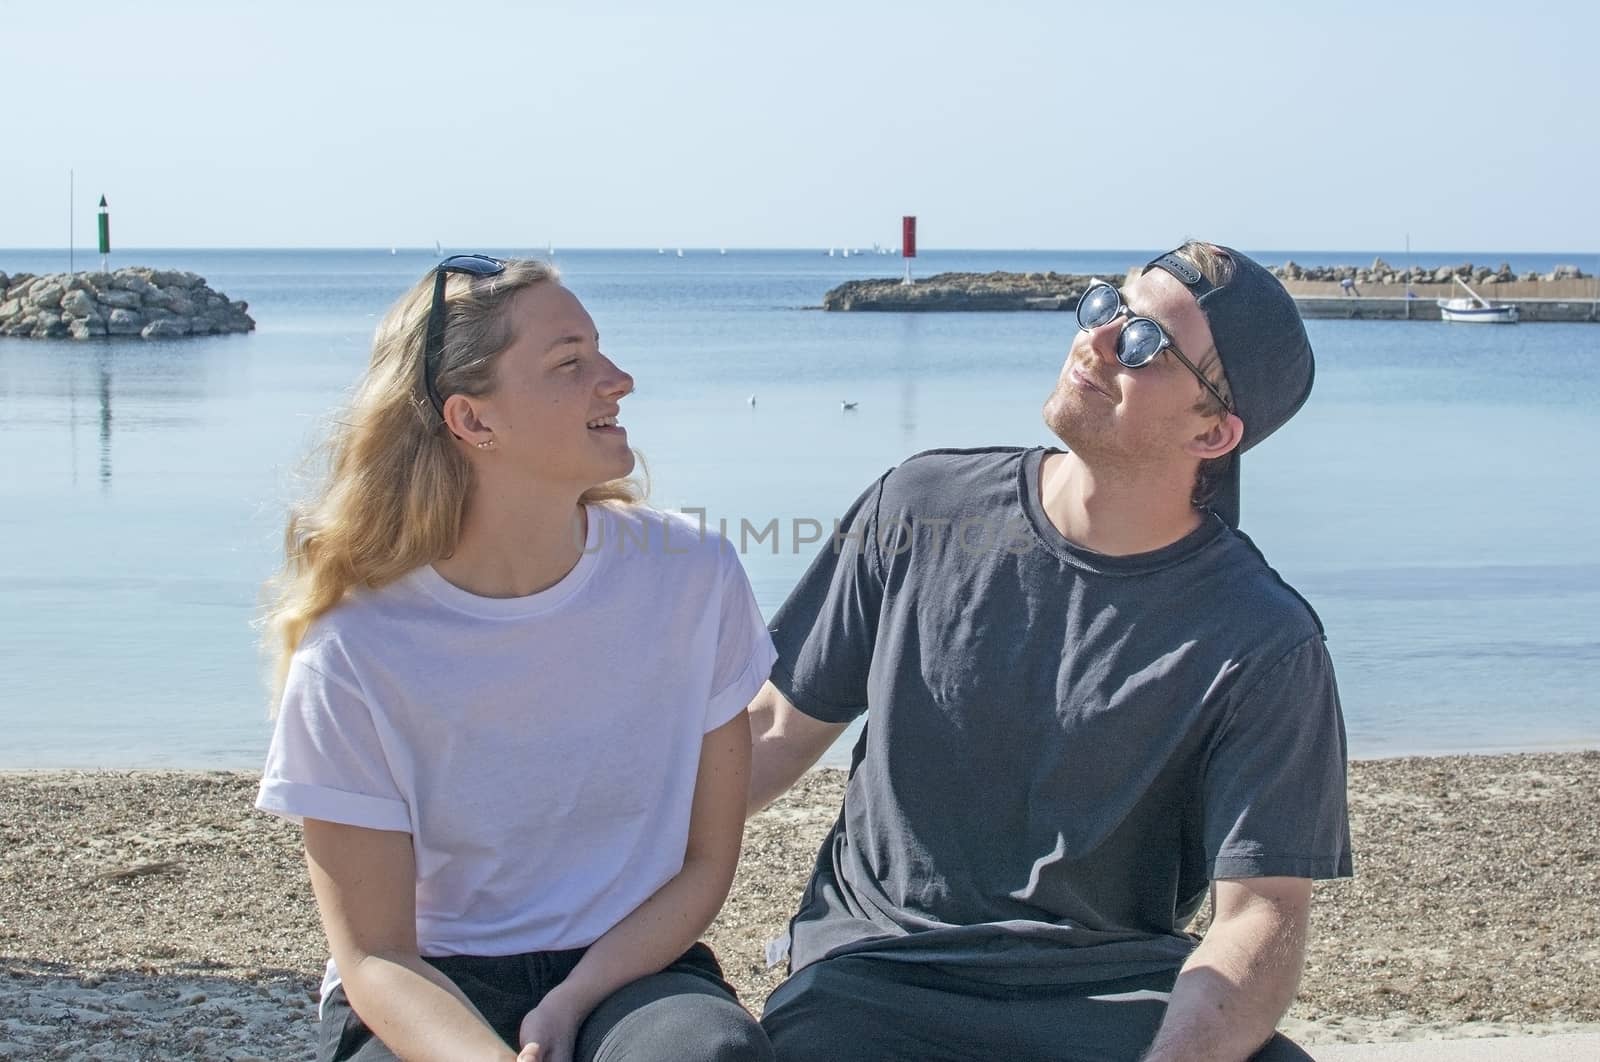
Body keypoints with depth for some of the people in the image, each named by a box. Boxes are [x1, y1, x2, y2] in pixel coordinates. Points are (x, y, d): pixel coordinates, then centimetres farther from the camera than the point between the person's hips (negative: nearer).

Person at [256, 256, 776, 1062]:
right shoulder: (352, 654, -11)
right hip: (435, 994, -1)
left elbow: (705, 862, 1)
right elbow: (375, 954, -10)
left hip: (628, 968, 1)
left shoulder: (691, 577, -5)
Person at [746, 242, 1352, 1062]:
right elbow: (780, 728, 9)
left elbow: (1259, 918, -11)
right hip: (880, 963, 0)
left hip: (1112, 987, 0)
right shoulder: (920, 510, 2)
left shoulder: (1264, 647, -7)